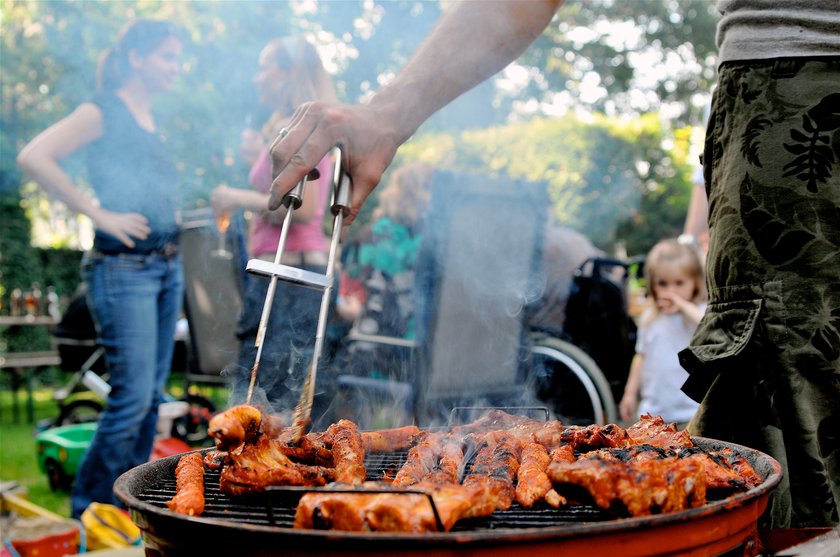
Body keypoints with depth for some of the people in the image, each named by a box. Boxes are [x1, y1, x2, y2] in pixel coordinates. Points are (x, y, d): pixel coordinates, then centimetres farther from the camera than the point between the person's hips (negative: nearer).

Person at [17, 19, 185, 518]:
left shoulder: (151, 121, 16)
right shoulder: (103, 111, -7)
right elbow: (34, 157, -20)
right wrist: (100, 214, -18)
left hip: (167, 267, 8)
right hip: (123, 269, -8)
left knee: (151, 397, 10)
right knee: (132, 397, -8)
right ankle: (89, 510, 8)